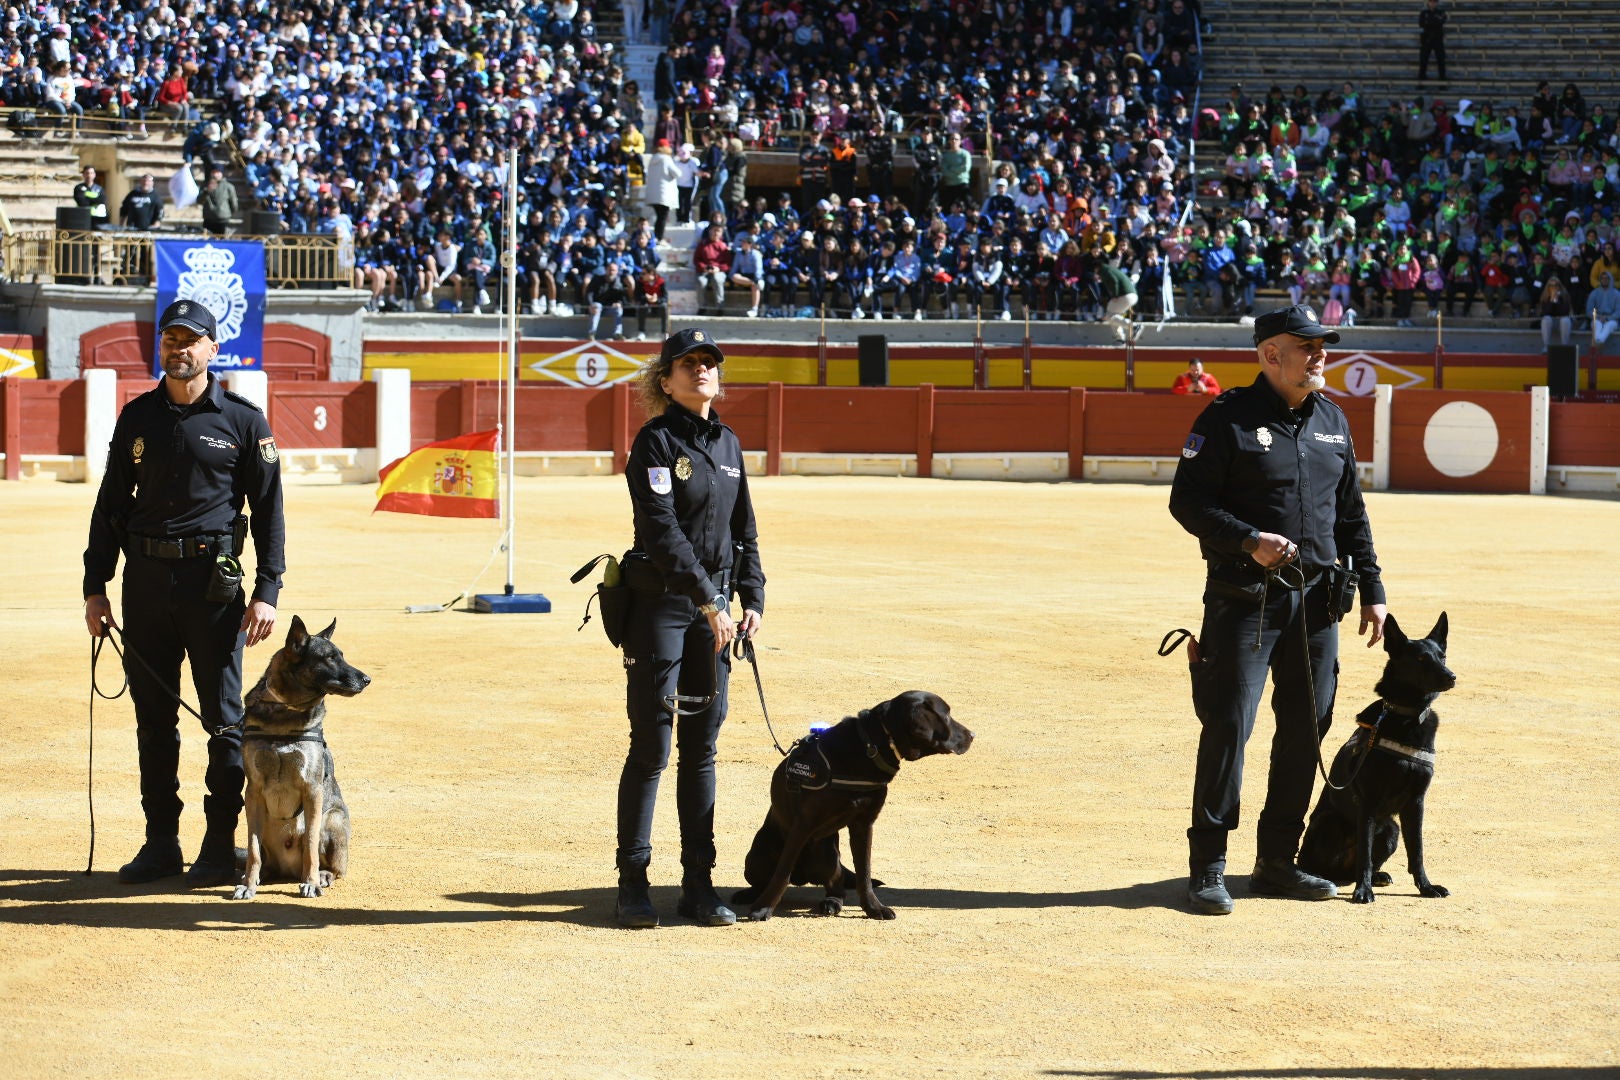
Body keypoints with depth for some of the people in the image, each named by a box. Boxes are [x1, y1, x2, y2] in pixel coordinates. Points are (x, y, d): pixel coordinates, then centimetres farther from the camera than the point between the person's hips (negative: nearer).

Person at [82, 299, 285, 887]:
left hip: (214, 580, -4)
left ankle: (221, 845, 4)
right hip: (145, 580, 4)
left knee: (224, 719, -2)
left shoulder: (243, 420, 1)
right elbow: (111, 505, 14)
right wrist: (95, 586, 8)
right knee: (154, 718, 8)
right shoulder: (137, 417, 11)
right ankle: (160, 843, 15)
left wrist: (266, 592, -8)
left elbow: (269, 511, 0)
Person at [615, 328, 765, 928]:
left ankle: (698, 884, 13)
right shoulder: (657, 441, -8)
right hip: (660, 603, -6)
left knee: (702, 747, 8)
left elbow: (743, 527, 19)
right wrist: (709, 601, -21)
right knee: (651, 747, -4)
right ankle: (633, 884, 3)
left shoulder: (727, 444, 13)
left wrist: (752, 598, 8)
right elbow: (663, 529, -17)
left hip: (713, 607, 6)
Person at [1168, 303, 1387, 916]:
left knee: (1306, 729, 8)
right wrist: (1249, 541, -21)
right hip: (1244, 600, -6)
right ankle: (1208, 868, -3)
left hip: (1315, 600, 6)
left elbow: (1352, 513, 20)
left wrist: (1371, 589, 15)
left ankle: (1277, 863, 18)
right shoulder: (1228, 419, -5)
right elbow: (1188, 500, -9)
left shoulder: (1332, 421, 14)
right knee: (1228, 726, -8)